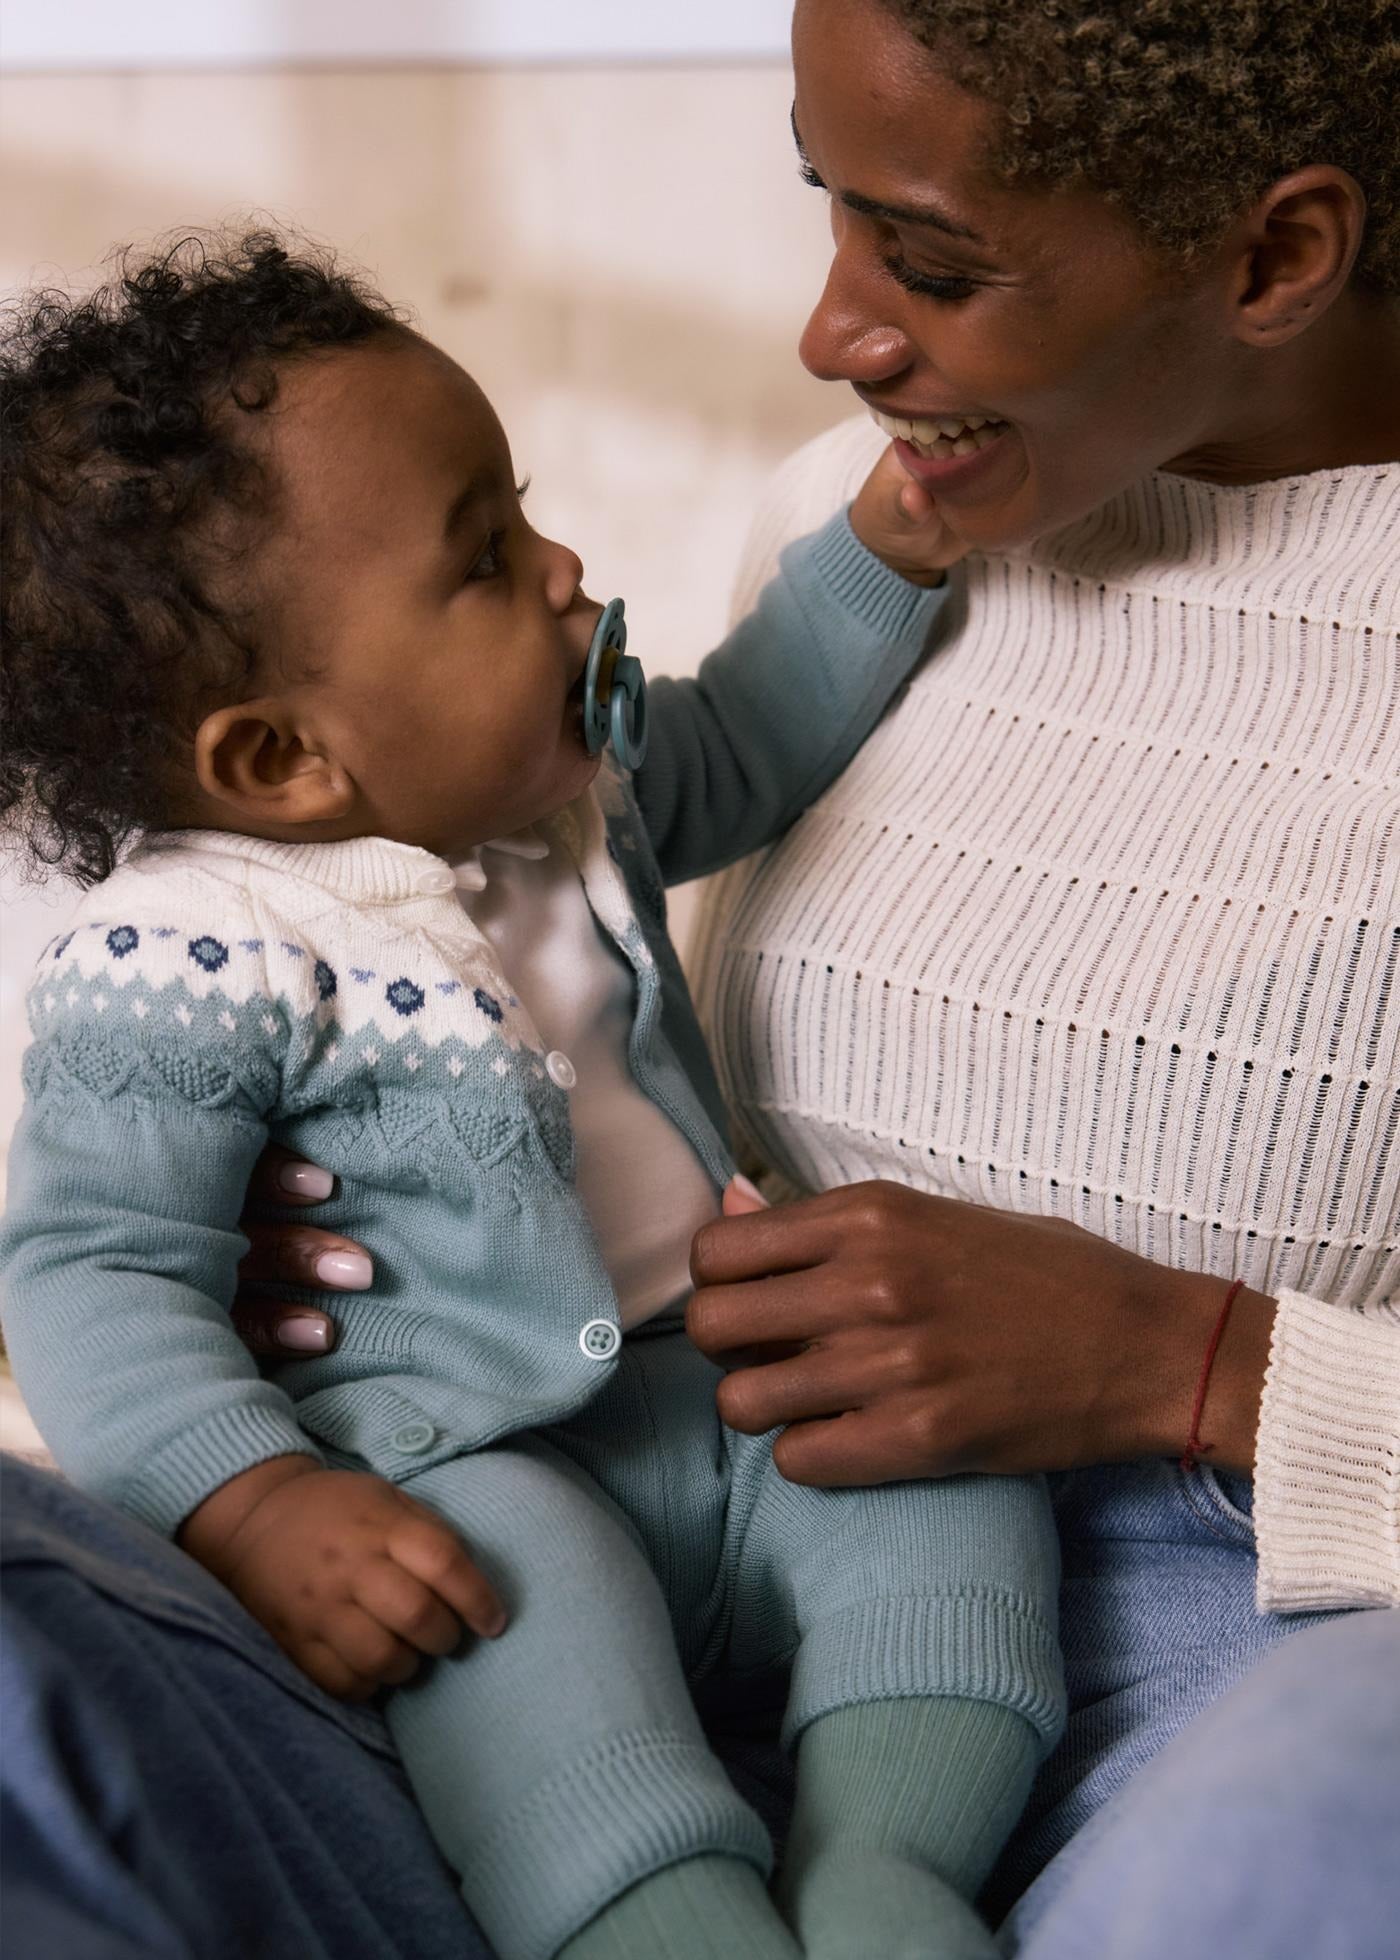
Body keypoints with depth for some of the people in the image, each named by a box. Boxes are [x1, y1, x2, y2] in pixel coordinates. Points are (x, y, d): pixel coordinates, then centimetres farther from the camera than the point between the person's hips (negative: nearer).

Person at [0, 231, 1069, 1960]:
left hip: (732, 1399, 8)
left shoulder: (564, 779, 5)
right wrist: (255, 1508, -29)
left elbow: (735, 745, 26)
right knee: (521, 1598, -35)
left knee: (949, 1469, -10)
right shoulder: (190, 962, -18)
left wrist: (886, 546, 16)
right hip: (467, 1475, -7)